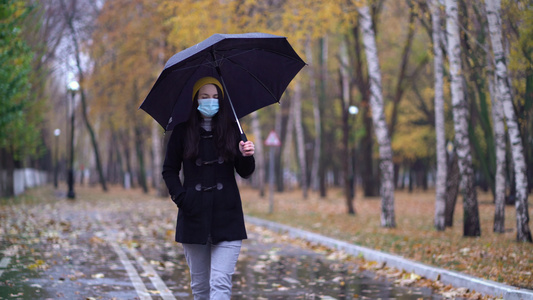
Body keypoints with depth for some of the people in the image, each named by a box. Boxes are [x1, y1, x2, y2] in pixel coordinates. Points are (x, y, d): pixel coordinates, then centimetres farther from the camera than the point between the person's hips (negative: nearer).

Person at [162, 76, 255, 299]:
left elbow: (245, 173, 6)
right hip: (193, 216, 1)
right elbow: (169, 170, 10)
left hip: (227, 216, -1)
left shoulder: (231, 130, 4)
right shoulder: (182, 132, 3)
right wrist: (180, 197, -5)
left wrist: (246, 156, -15)